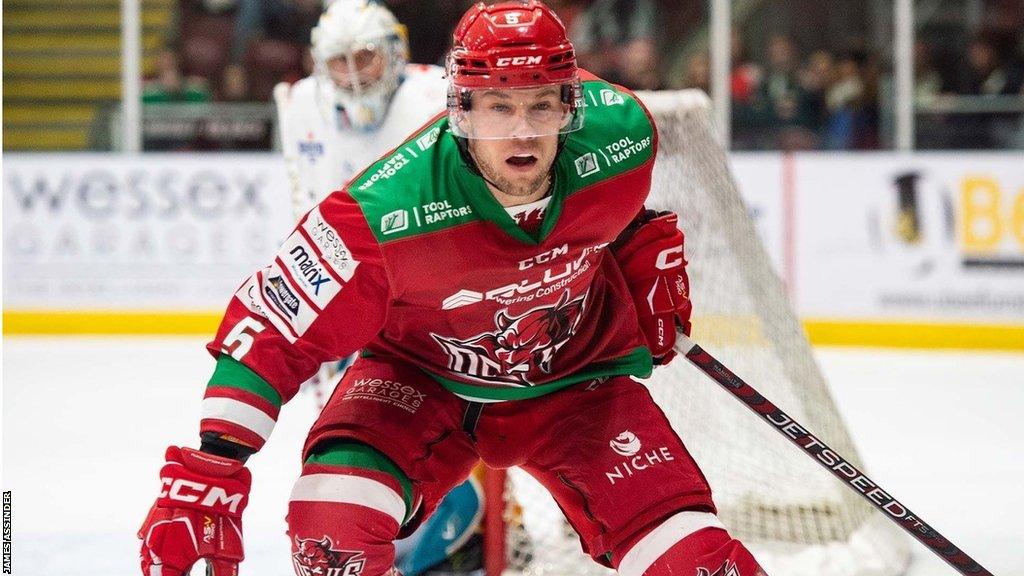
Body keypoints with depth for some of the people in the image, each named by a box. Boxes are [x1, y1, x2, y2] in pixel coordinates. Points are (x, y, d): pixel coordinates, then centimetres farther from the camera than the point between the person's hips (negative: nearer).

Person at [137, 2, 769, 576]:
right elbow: (271, 332, -29)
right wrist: (208, 474, -35)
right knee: (336, 522, -27)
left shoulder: (620, 132, -25)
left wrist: (655, 247, 5)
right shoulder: (385, 212, -35)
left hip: (576, 376, 2)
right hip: (420, 377, -2)